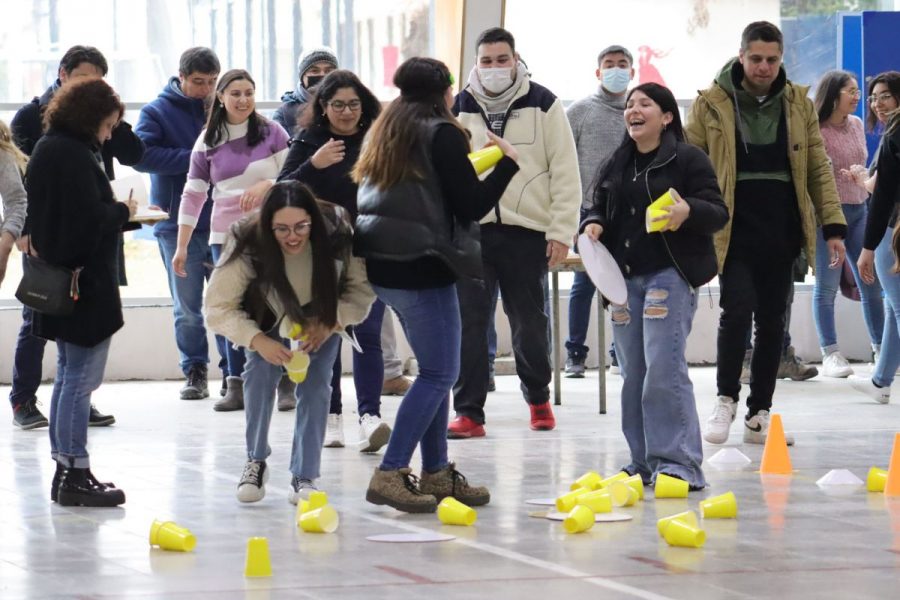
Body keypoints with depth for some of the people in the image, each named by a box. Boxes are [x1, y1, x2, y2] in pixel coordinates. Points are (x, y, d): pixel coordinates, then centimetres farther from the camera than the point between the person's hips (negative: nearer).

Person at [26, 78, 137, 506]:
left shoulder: (47, 150, 13)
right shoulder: (74, 155, -17)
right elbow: (90, 219, -22)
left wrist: (117, 213, 13)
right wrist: (124, 211, -3)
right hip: (87, 284, -10)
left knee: (69, 376, 15)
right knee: (80, 379, -6)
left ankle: (65, 472, 20)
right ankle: (75, 475, -3)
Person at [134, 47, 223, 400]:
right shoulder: (158, 112, 1)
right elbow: (141, 155, -13)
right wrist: (195, 159, -17)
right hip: (178, 226, -1)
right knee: (187, 308, 5)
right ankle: (194, 372, 14)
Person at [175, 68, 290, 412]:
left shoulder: (271, 132, 1)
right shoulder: (207, 142, 6)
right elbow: (193, 195, 7)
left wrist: (267, 185, -19)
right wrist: (181, 247, 5)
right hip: (225, 237, 2)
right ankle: (235, 386, 0)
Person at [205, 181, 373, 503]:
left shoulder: (337, 235, -36)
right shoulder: (248, 245, -37)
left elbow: (363, 290, -22)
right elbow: (218, 307, -30)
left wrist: (330, 324, -35)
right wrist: (258, 340, -43)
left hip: (322, 316, 0)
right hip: (269, 316, 0)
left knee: (315, 383, -14)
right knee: (260, 371, -19)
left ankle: (304, 477, -6)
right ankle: (256, 461, 0)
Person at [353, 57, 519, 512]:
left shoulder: (387, 132, 15)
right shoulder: (442, 134, -10)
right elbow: (472, 205, -12)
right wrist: (507, 163, 1)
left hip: (384, 265, 9)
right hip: (422, 267, -9)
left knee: (435, 371, 15)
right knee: (438, 374, -6)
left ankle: (436, 473, 17)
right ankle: (390, 474, -14)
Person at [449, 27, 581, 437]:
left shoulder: (543, 106, 1)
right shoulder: (459, 108, 7)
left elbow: (565, 173, -1)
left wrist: (561, 231, -8)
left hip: (526, 232, -1)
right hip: (471, 230, 1)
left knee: (529, 322, 8)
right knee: (468, 322, -4)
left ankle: (538, 397, 31)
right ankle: (468, 412, 1)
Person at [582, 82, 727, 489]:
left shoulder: (688, 159, -3)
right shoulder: (616, 166, 16)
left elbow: (718, 213, -6)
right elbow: (600, 207, 25)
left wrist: (688, 212, -27)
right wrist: (593, 224, 2)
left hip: (670, 274, -7)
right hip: (624, 276, 7)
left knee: (664, 369, -14)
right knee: (633, 374, 6)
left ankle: (677, 463, -12)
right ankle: (644, 463, 13)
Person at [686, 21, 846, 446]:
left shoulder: (798, 104, 6)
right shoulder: (712, 104, -2)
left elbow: (818, 168, 9)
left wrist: (833, 225, 3)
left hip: (781, 233, 3)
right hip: (734, 232, -3)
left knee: (772, 321, 6)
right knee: (737, 310, -15)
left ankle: (759, 415, 15)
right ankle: (726, 399, 5)